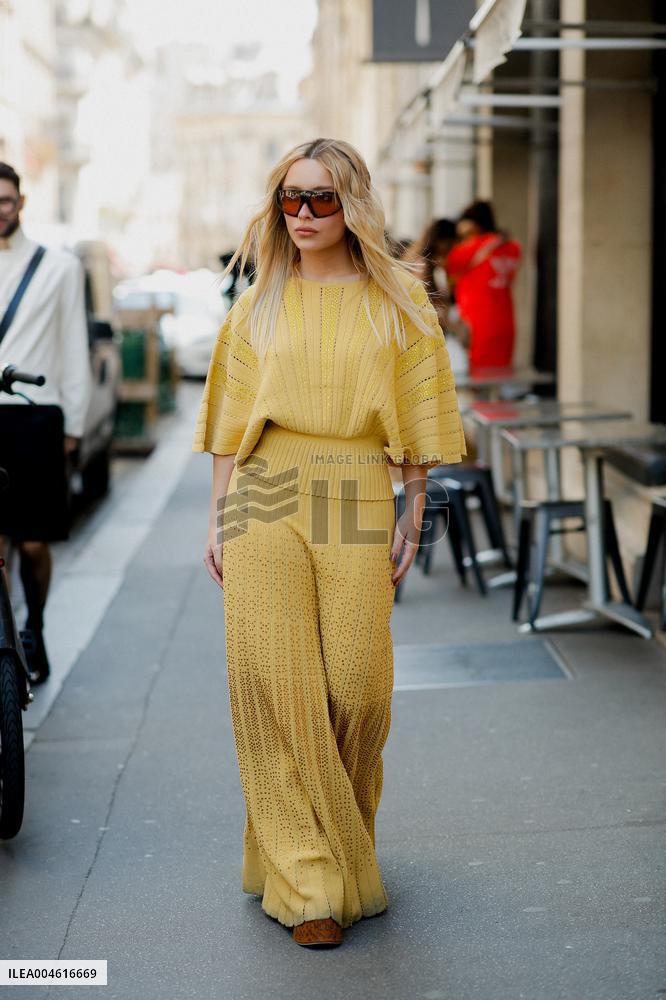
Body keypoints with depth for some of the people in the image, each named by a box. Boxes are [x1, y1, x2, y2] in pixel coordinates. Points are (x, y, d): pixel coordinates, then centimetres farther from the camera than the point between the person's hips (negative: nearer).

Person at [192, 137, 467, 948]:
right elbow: (233, 419, 12)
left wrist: (412, 517, 2)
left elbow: (416, 421, 8)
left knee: (355, 685, -2)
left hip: (358, 501, -1)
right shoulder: (259, 304, 12)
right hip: (265, 498, 1)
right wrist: (218, 518, 6)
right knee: (274, 682, -4)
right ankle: (305, 881, 4)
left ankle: (340, 842, 24)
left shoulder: (396, 301, 8)